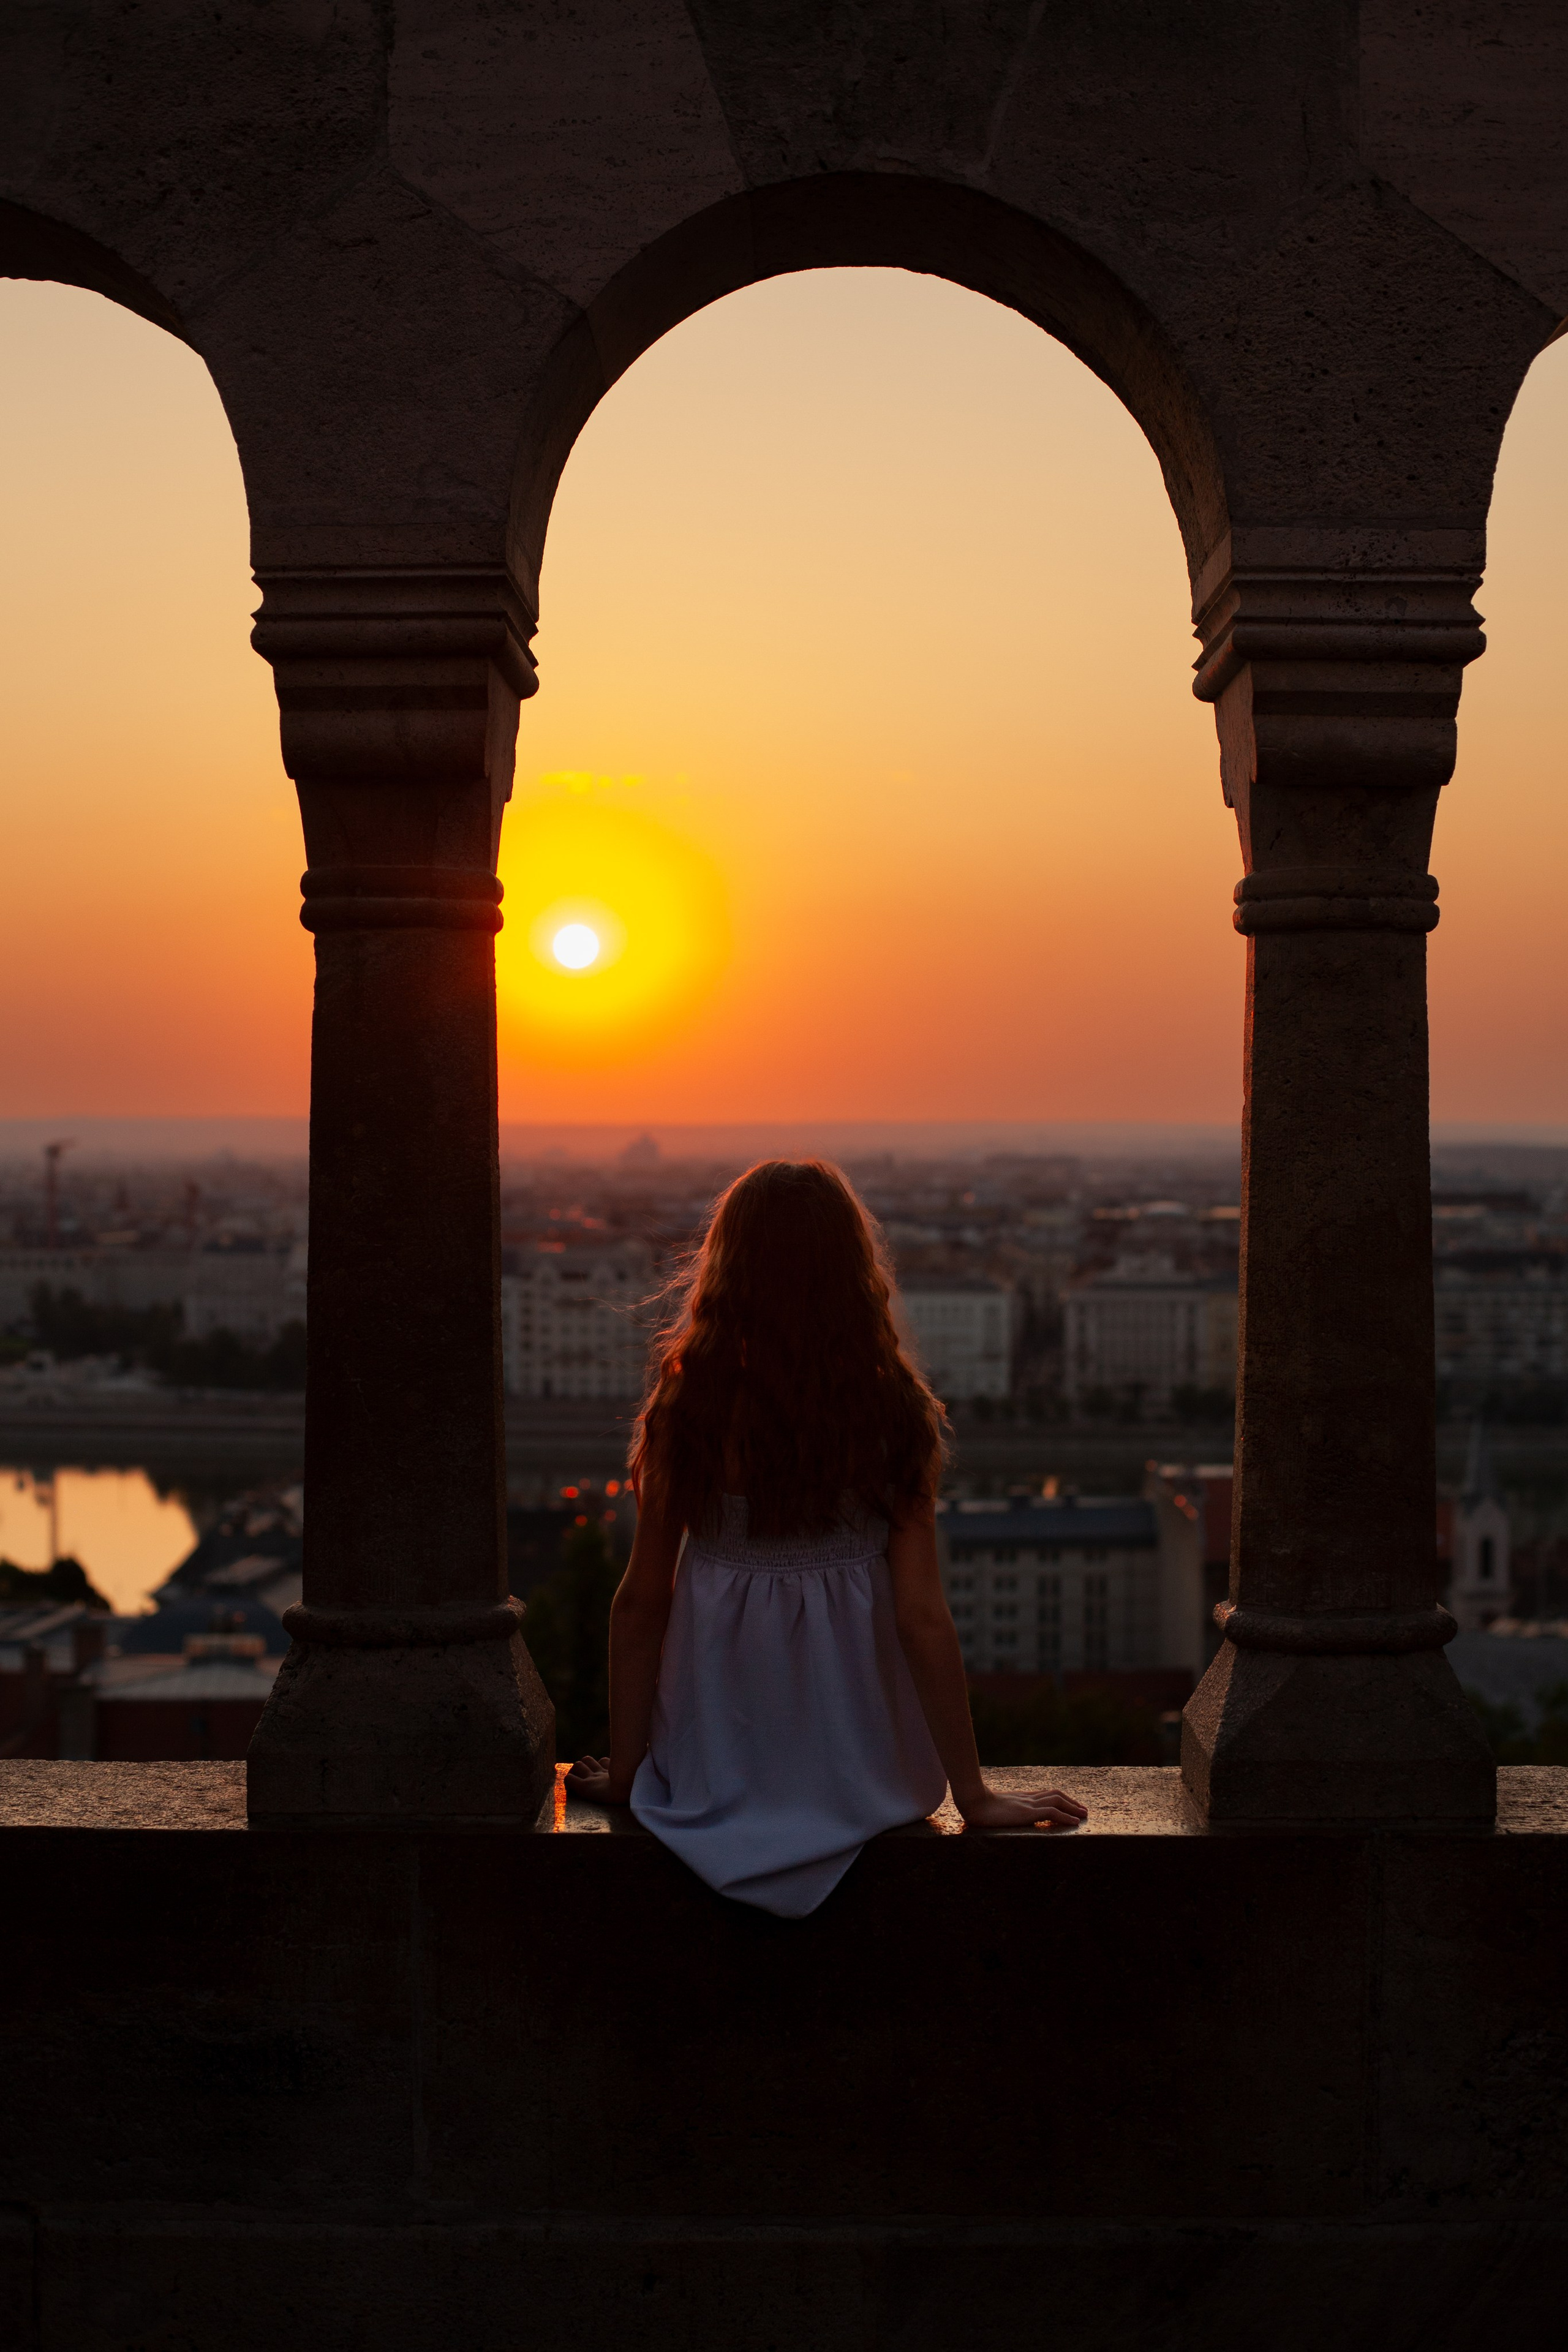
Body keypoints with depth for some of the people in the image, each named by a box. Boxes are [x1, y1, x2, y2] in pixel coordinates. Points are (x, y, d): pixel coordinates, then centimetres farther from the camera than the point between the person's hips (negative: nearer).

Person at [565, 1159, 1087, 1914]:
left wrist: (623, 1772, 6)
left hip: (714, 1766, 1)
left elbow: (641, 1602, -7)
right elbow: (921, 1617, -13)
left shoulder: (687, 1408, -13)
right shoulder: (894, 1413, -15)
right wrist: (974, 1794, -3)